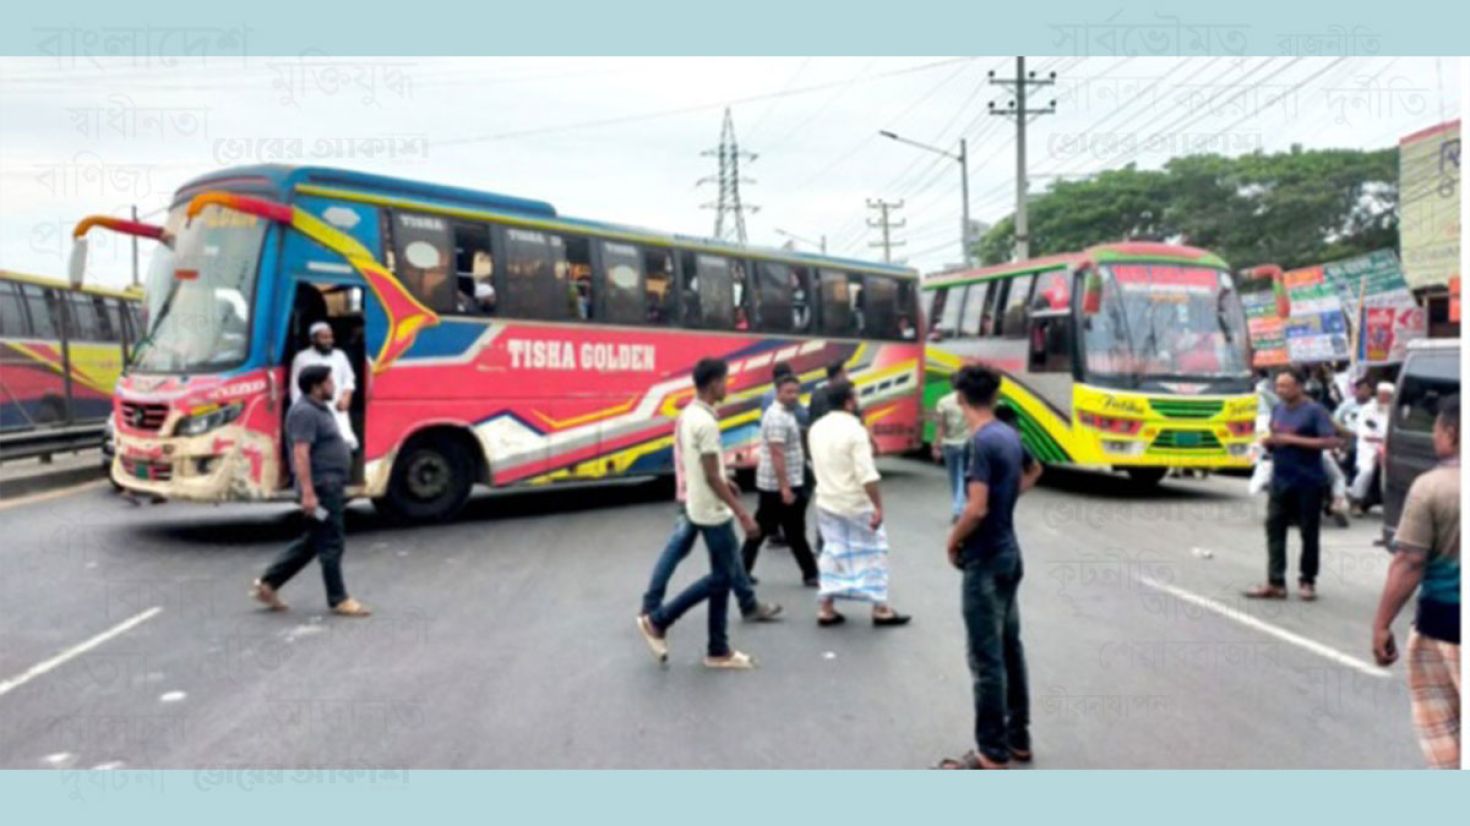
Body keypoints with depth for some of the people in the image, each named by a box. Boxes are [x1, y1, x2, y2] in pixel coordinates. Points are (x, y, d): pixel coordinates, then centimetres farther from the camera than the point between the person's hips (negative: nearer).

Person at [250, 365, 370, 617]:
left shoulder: (320, 409, 17)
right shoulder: (305, 412, -15)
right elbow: (301, 454, -22)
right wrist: (308, 493, -27)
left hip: (330, 486, 11)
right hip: (321, 487, -11)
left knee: (311, 542, 16)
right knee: (331, 544, -2)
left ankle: (267, 583, 21)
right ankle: (338, 600, 6)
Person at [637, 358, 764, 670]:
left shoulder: (688, 415, 8)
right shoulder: (706, 422, -22)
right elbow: (712, 477, -23)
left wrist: (725, 483, 27)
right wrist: (742, 513, -20)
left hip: (705, 508, 10)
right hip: (713, 512, -10)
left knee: (725, 574, 13)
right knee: (722, 577, 1)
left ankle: (719, 650, 18)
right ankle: (658, 620, 7)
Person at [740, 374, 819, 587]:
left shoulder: (785, 413, 15)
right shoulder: (778, 417, -18)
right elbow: (776, 454, -25)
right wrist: (785, 488, -27)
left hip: (770, 484, 10)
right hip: (781, 485, -10)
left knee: (760, 529, 11)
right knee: (795, 532, 1)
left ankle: (741, 571, 14)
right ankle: (811, 574, 11)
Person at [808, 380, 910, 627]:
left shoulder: (816, 428, 3)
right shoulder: (855, 430, -18)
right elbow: (866, 474, -22)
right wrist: (878, 506, -20)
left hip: (826, 502, 6)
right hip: (856, 504, -6)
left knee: (832, 552, 14)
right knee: (872, 552, 7)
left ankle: (825, 608, 13)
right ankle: (880, 609, 13)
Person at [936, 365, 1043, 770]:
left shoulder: (983, 442, -21)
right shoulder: (1010, 435, 6)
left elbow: (976, 509, -26)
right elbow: (1034, 471, 28)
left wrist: (953, 541, -9)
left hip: (984, 562, -9)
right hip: (1008, 555, 9)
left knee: (986, 659, -1)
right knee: (1010, 647, 17)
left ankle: (992, 754, 7)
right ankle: (1018, 737, 29)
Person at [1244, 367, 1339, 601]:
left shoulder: (1314, 411, -8)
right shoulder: (1277, 410, 12)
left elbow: (1330, 441, -16)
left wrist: (1294, 440, -19)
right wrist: (1268, 441, -2)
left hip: (1308, 482, -6)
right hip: (1280, 481, 6)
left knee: (1309, 532, 6)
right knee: (1274, 529, 1)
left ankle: (1307, 580, 18)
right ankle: (1275, 583, 3)